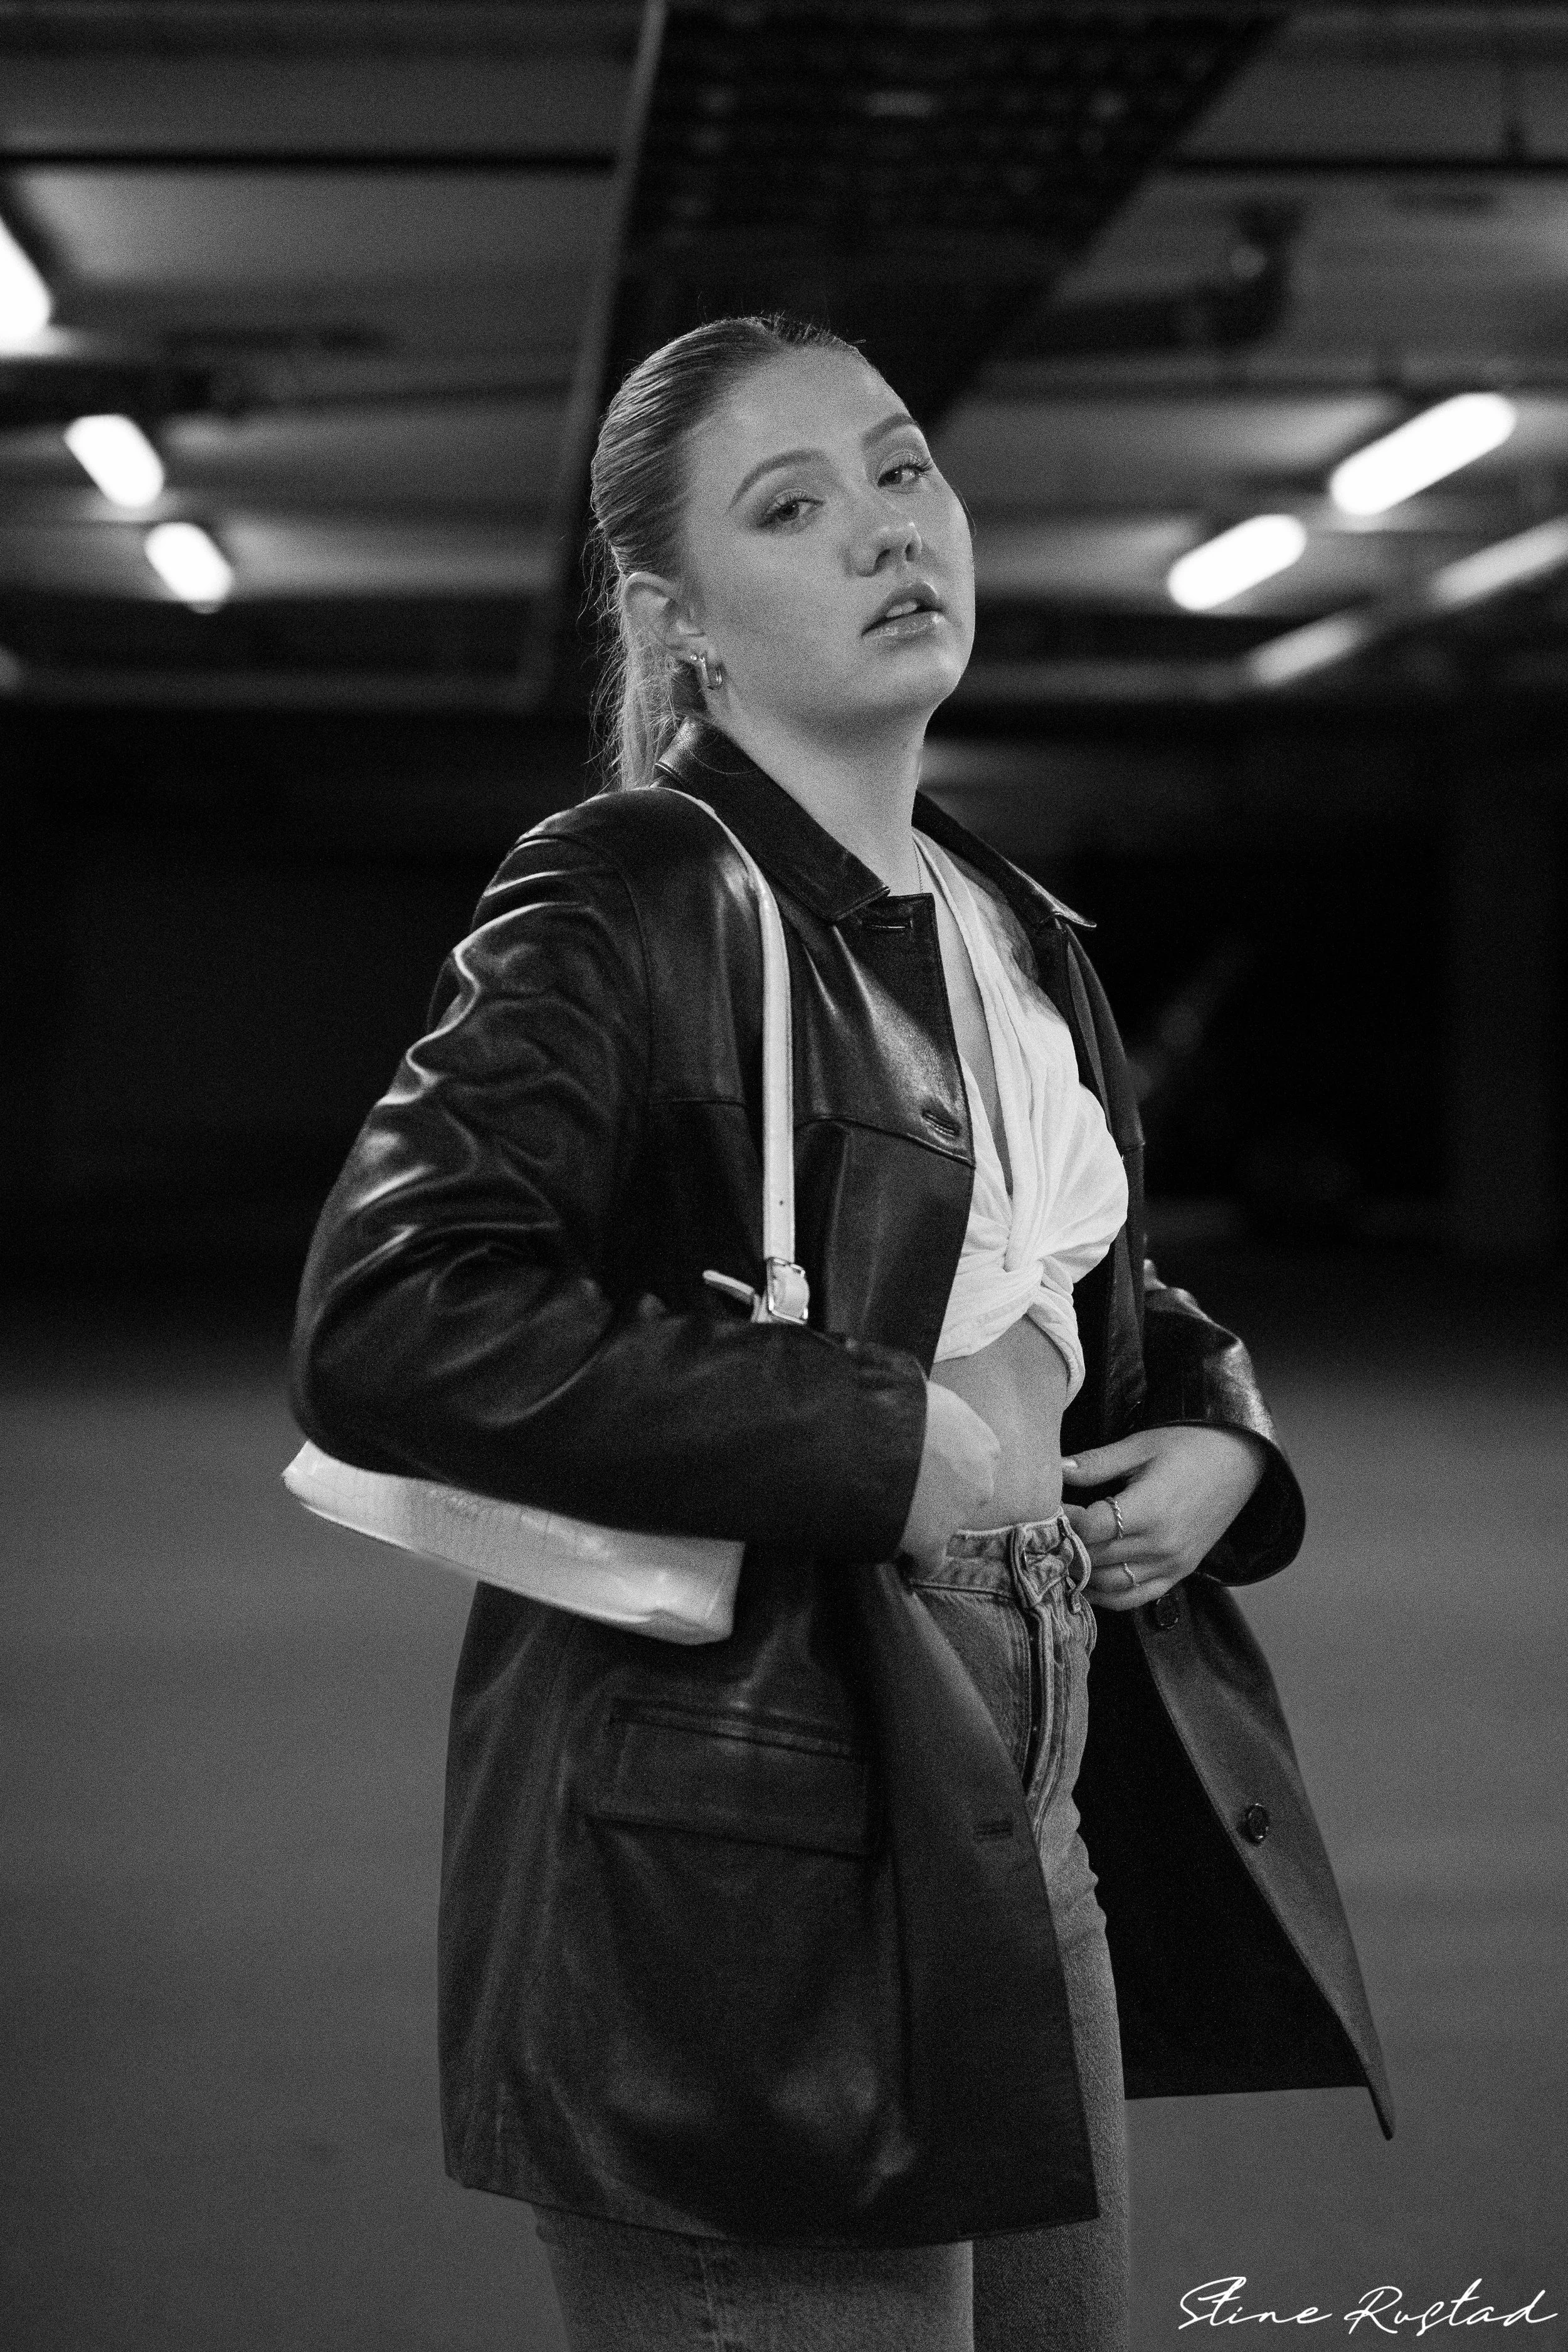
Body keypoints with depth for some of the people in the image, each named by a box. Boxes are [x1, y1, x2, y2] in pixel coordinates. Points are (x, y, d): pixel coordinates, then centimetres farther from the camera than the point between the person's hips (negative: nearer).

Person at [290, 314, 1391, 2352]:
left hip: (1039, 1834, 8)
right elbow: (388, 1328, -24)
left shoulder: (1017, 939, 13)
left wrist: (1215, 1435, 5)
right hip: (747, 1877, -8)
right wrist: (884, 1441, -21)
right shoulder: (632, 904, -11)